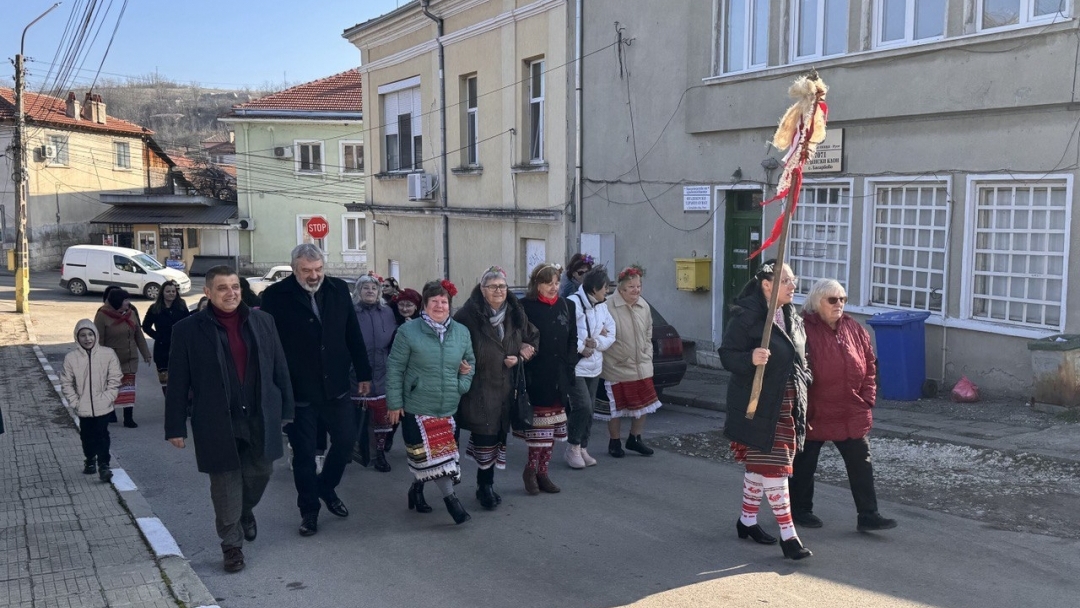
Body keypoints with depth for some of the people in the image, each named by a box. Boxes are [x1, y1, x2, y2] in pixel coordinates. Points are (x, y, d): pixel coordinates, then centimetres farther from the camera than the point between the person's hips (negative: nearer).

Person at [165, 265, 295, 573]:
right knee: (225, 485, 6)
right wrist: (176, 427, -4)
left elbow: (279, 369, 8)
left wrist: (286, 409, 8)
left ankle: (246, 511, 45)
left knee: (260, 473, 13)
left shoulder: (262, 321, 3)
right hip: (217, 423, -3)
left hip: (260, 418, 3)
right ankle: (232, 545, 23)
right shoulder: (188, 330, -5)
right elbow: (178, 383, -3)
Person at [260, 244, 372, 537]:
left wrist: (363, 373, 10)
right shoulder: (276, 296, -11)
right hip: (298, 392, -3)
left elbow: (353, 335, 7)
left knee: (346, 441, 13)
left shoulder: (339, 289, 0)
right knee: (304, 454, 7)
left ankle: (326, 487, 39)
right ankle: (309, 510, 25)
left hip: (336, 388, 4)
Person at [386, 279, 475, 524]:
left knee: (428, 455, 13)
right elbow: (395, 368, -6)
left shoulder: (461, 332, 4)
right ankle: (450, 499, 1)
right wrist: (395, 403, -7)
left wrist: (463, 384, 1)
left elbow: (470, 362, 18)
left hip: (448, 408, 4)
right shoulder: (408, 331, -9)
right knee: (431, 454, -6)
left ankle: (418, 488, 36)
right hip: (417, 407, -4)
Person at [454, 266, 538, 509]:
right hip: (479, 390, -5)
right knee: (486, 437, -5)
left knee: (498, 436, 10)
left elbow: (532, 341, 15)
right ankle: (486, 485, 10)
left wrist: (519, 357, -1)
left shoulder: (515, 314, 7)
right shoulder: (468, 315, -10)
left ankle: (486, 485, 24)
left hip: (506, 388, 5)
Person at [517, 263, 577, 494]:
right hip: (536, 378, -5)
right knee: (539, 423, -3)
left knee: (552, 426, 10)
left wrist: (569, 366, 3)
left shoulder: (567, 306, 9)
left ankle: (542, 471, 20)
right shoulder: (526, 307, -7)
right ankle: (531, 469, 13)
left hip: (559, 378, 5)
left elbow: (573, 340, 12)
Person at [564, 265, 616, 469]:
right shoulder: (573, 303, -16)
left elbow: (610, 335, 7)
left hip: (594, 367, 8)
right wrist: (581, 347, -16)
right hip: (575, 366, -8)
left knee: (588, 409, 10)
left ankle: (583, 449, 21)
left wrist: (595, 343, -11)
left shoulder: (601, 306, 10)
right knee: (583, 406, -15)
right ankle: (573, 447, 4)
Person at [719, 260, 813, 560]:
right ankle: (788, 535, -1)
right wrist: (751, 358, -34)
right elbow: (727, 356, -16)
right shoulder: (745, 316, -15)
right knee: (773, 468, -6)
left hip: (787, 406, 8)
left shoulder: (792, 317, 10)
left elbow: (800, 358, 22)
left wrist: (803, 385, 13)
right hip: (758, 407, -8)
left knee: (758, 467, 17)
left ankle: (747, 521, 30)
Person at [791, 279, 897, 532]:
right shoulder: (804, 330, -14)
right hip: (813, 415, -5)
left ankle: (868, 516, 13)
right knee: (804, 464, 10)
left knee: (861, 464, 5)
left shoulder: (855, 330, 6)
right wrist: (801, 411, -15)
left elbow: (869, 366, 13)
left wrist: (867, 398, 4)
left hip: (852, 415, 5)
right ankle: (800, 510, 27)